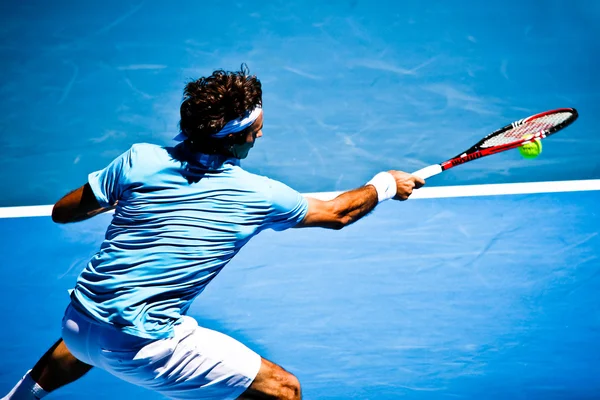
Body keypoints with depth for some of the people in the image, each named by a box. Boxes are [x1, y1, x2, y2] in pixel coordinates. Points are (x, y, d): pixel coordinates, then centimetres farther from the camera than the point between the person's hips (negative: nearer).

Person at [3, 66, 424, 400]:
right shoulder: (259, 196, -8)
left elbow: (62, 212, 7)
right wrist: (386, 184, 25)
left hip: (78, 320, 5)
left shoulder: (140, 159, -4)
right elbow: (336, 213, 9)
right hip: (144, 348, -5)